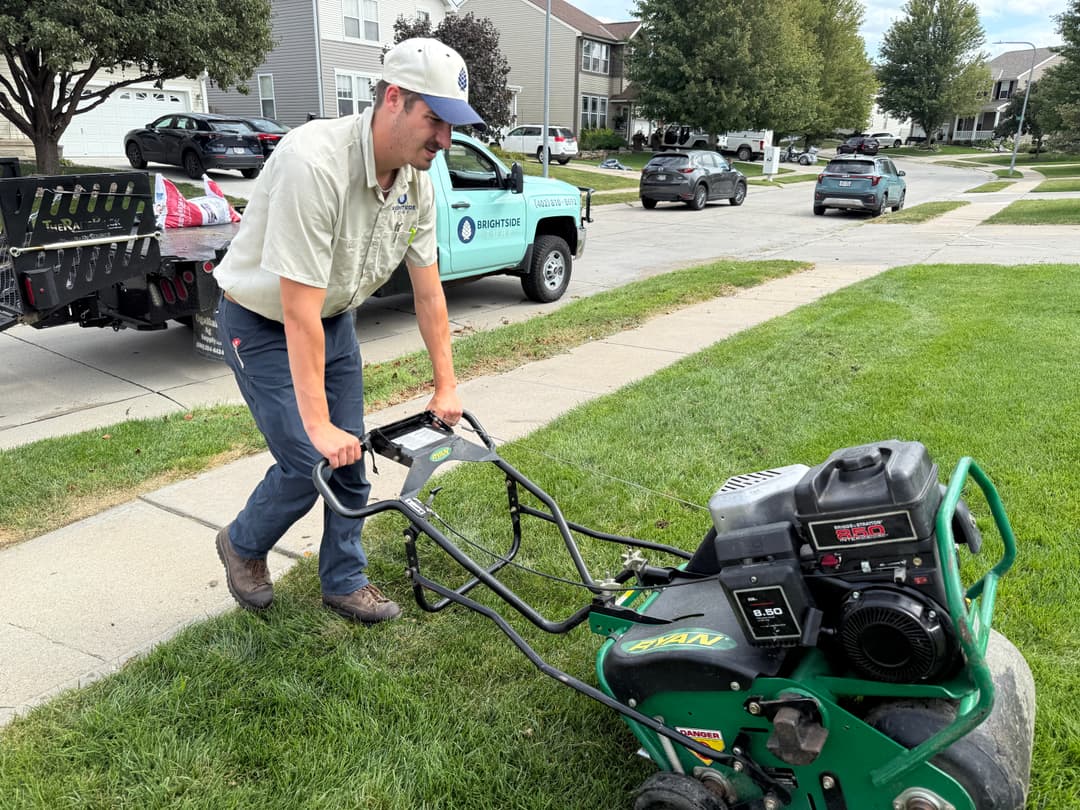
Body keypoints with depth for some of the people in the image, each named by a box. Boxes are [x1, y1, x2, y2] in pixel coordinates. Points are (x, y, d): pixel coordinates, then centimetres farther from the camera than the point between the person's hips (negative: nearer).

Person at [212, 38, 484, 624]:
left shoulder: (417, 183, -9)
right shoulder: (314, 163, -34)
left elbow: (428, 291, -1)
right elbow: (299, 310, -33)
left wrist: (445, 386, 0)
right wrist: (318, 423, -30)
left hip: (335, 321, 7)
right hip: (263, 325, -7)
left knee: (348, 459, 6)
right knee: (307, 462, -9)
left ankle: (344, 582, 25)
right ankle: (242, 546, 22)